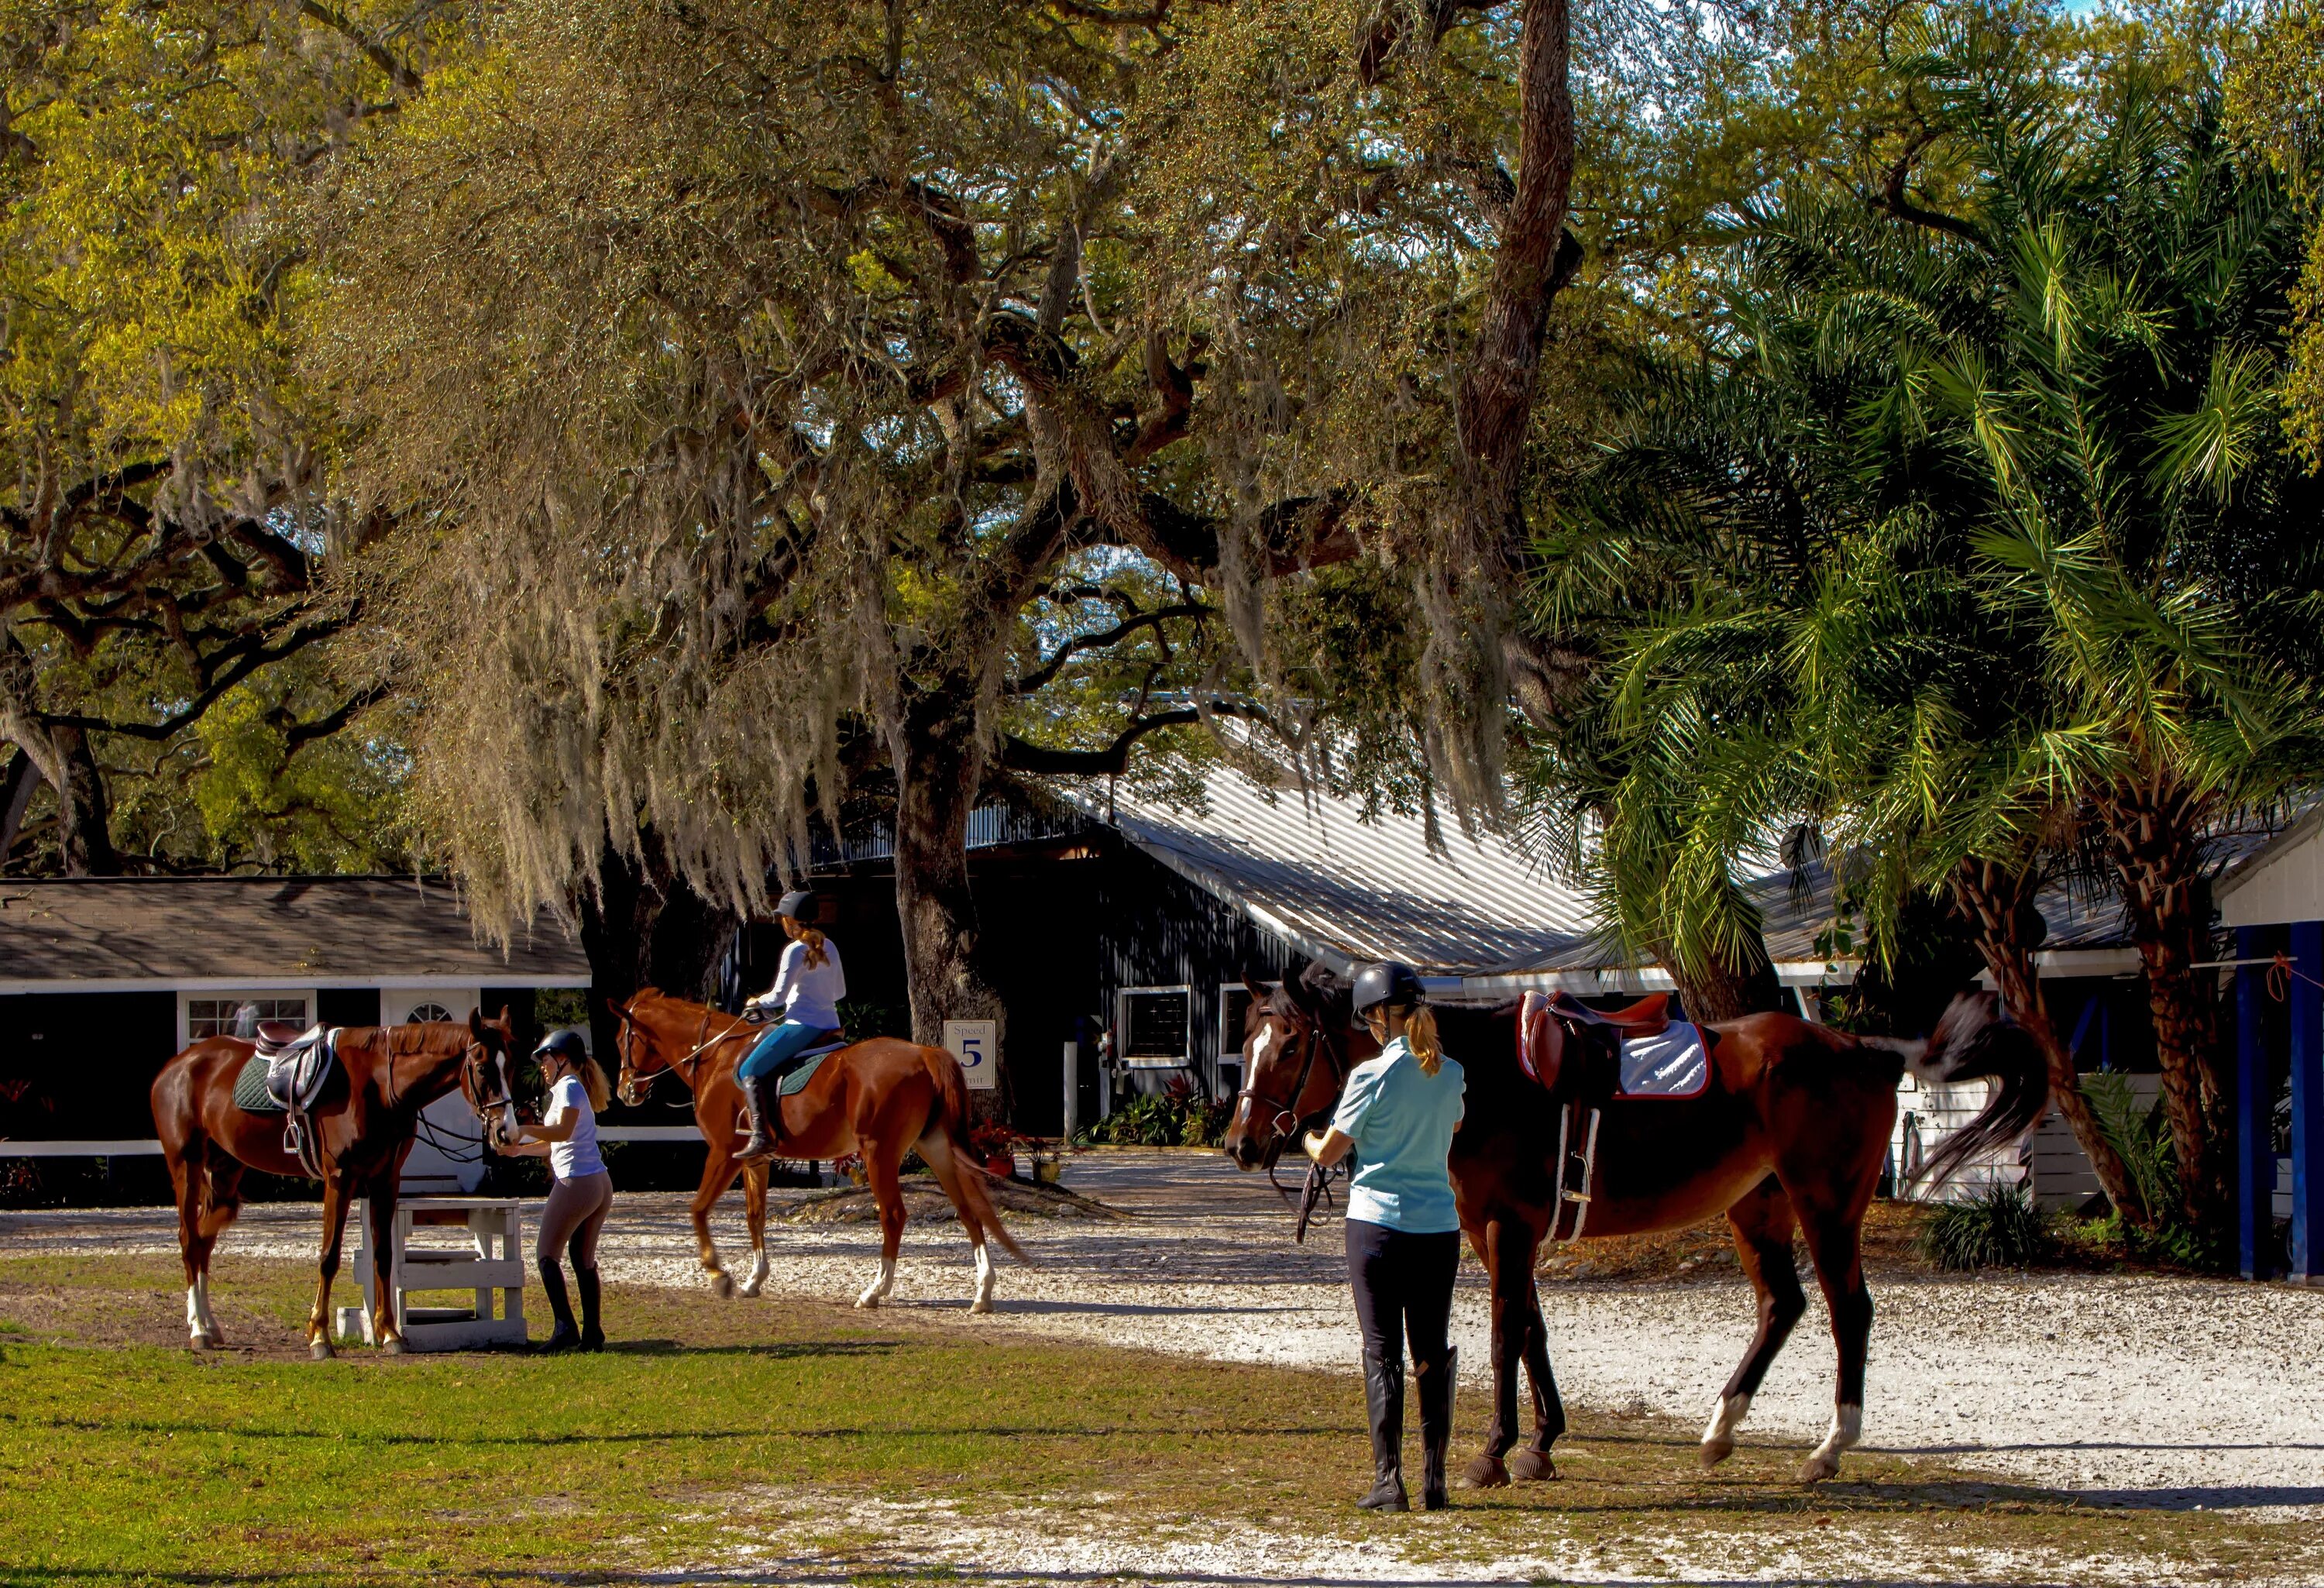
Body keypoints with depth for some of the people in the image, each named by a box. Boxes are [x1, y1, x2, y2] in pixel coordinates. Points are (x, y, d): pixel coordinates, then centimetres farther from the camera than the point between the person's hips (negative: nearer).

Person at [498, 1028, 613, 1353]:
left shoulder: (569, 1087, -9)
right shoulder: (577, 1088, 20)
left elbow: (563, 1131, -24)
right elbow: (557, 1144, 24)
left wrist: (524, 1130, -16)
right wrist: (520, 1149, 18)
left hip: (576, 1182, -9)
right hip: (600, 1183, 9)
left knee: (546, 1254, -4)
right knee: (584, 1259, 13)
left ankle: (565, 1327, -13)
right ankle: (593, 1332, 9)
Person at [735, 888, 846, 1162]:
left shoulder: (796, 950, -12)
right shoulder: (829, 948, 11)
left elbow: (779, 995, -13)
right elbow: (840, 991, 18)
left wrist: (758, 1003, 5)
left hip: (802, 1026, -9)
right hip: (830, 1025, 9)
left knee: (750, 1071, -3)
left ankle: (762, 1135, -18)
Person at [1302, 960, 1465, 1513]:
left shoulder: (1370, 1077, -12)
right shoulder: (1451, 1075, 3)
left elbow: (1329, 1153, -6)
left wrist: (1309, 1138, 16)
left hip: (1377, 1223, -4)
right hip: (1440, 1225, 4)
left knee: (1382, 1352, 1)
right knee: (1433, 1354, 10)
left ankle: (1388, 1481, -3)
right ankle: (1434, 1481, 9)